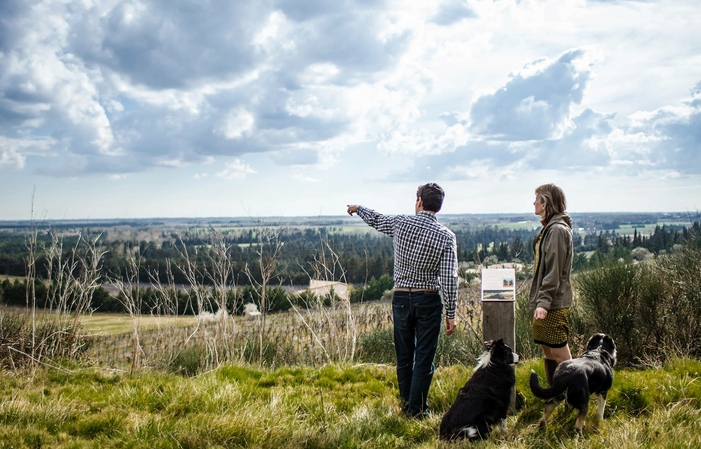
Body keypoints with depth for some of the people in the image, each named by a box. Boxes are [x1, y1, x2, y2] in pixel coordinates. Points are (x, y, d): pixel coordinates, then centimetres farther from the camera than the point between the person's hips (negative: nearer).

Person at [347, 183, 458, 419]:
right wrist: (450, 314, -6)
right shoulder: (446, 236, -9)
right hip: (428, 301, -2)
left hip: (401, 298, 2)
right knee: (424, 359, 4)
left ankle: (406, 405, 28)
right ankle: (417, 411, 5)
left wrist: (358, 209, 37)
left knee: (404, 357, 15)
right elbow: (449, 278, -12)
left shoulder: (400, 223, -4)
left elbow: (375, 219, 16)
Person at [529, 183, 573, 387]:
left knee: (560, 354, -5)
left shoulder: (557, 230, -16)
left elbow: (554, 271, -21)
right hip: (546, 301, 10)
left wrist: (544, 302, -24)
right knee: (548, 351, 16)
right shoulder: (549, 227, 14)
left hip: (553, 303, -10)